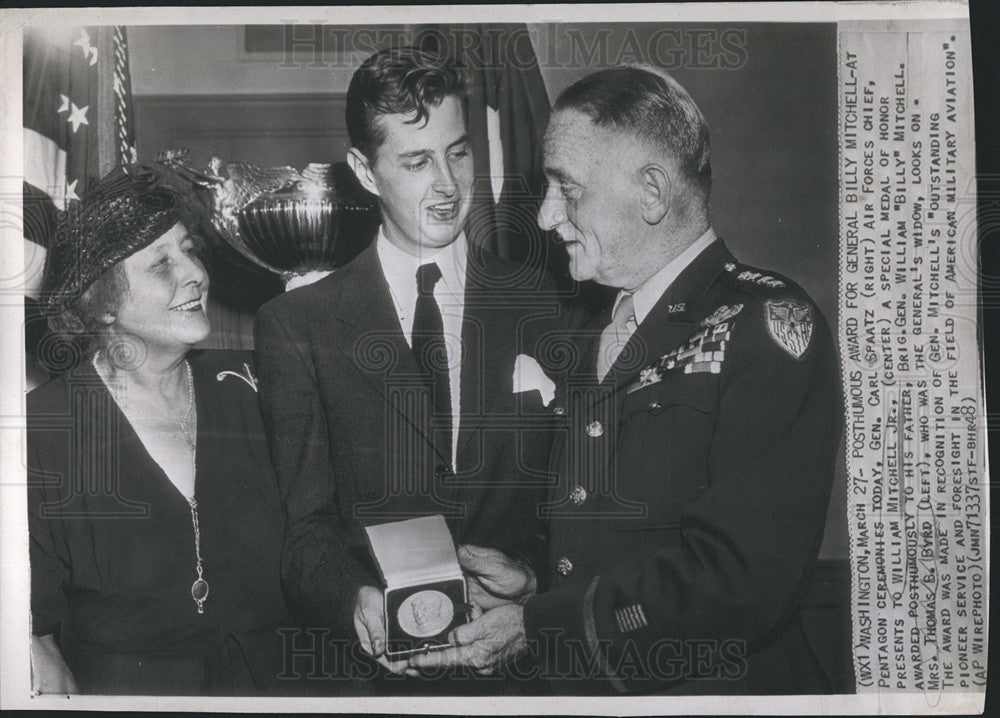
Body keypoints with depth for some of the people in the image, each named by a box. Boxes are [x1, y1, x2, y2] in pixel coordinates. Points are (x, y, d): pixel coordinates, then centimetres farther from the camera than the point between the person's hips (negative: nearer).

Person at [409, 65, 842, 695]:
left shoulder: (770, 325, -12)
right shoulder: (600, 335, 12)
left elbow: (740, 578, -21)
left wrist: (536, 625, -18)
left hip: (716, 686, -6)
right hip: (572, 687, 6)